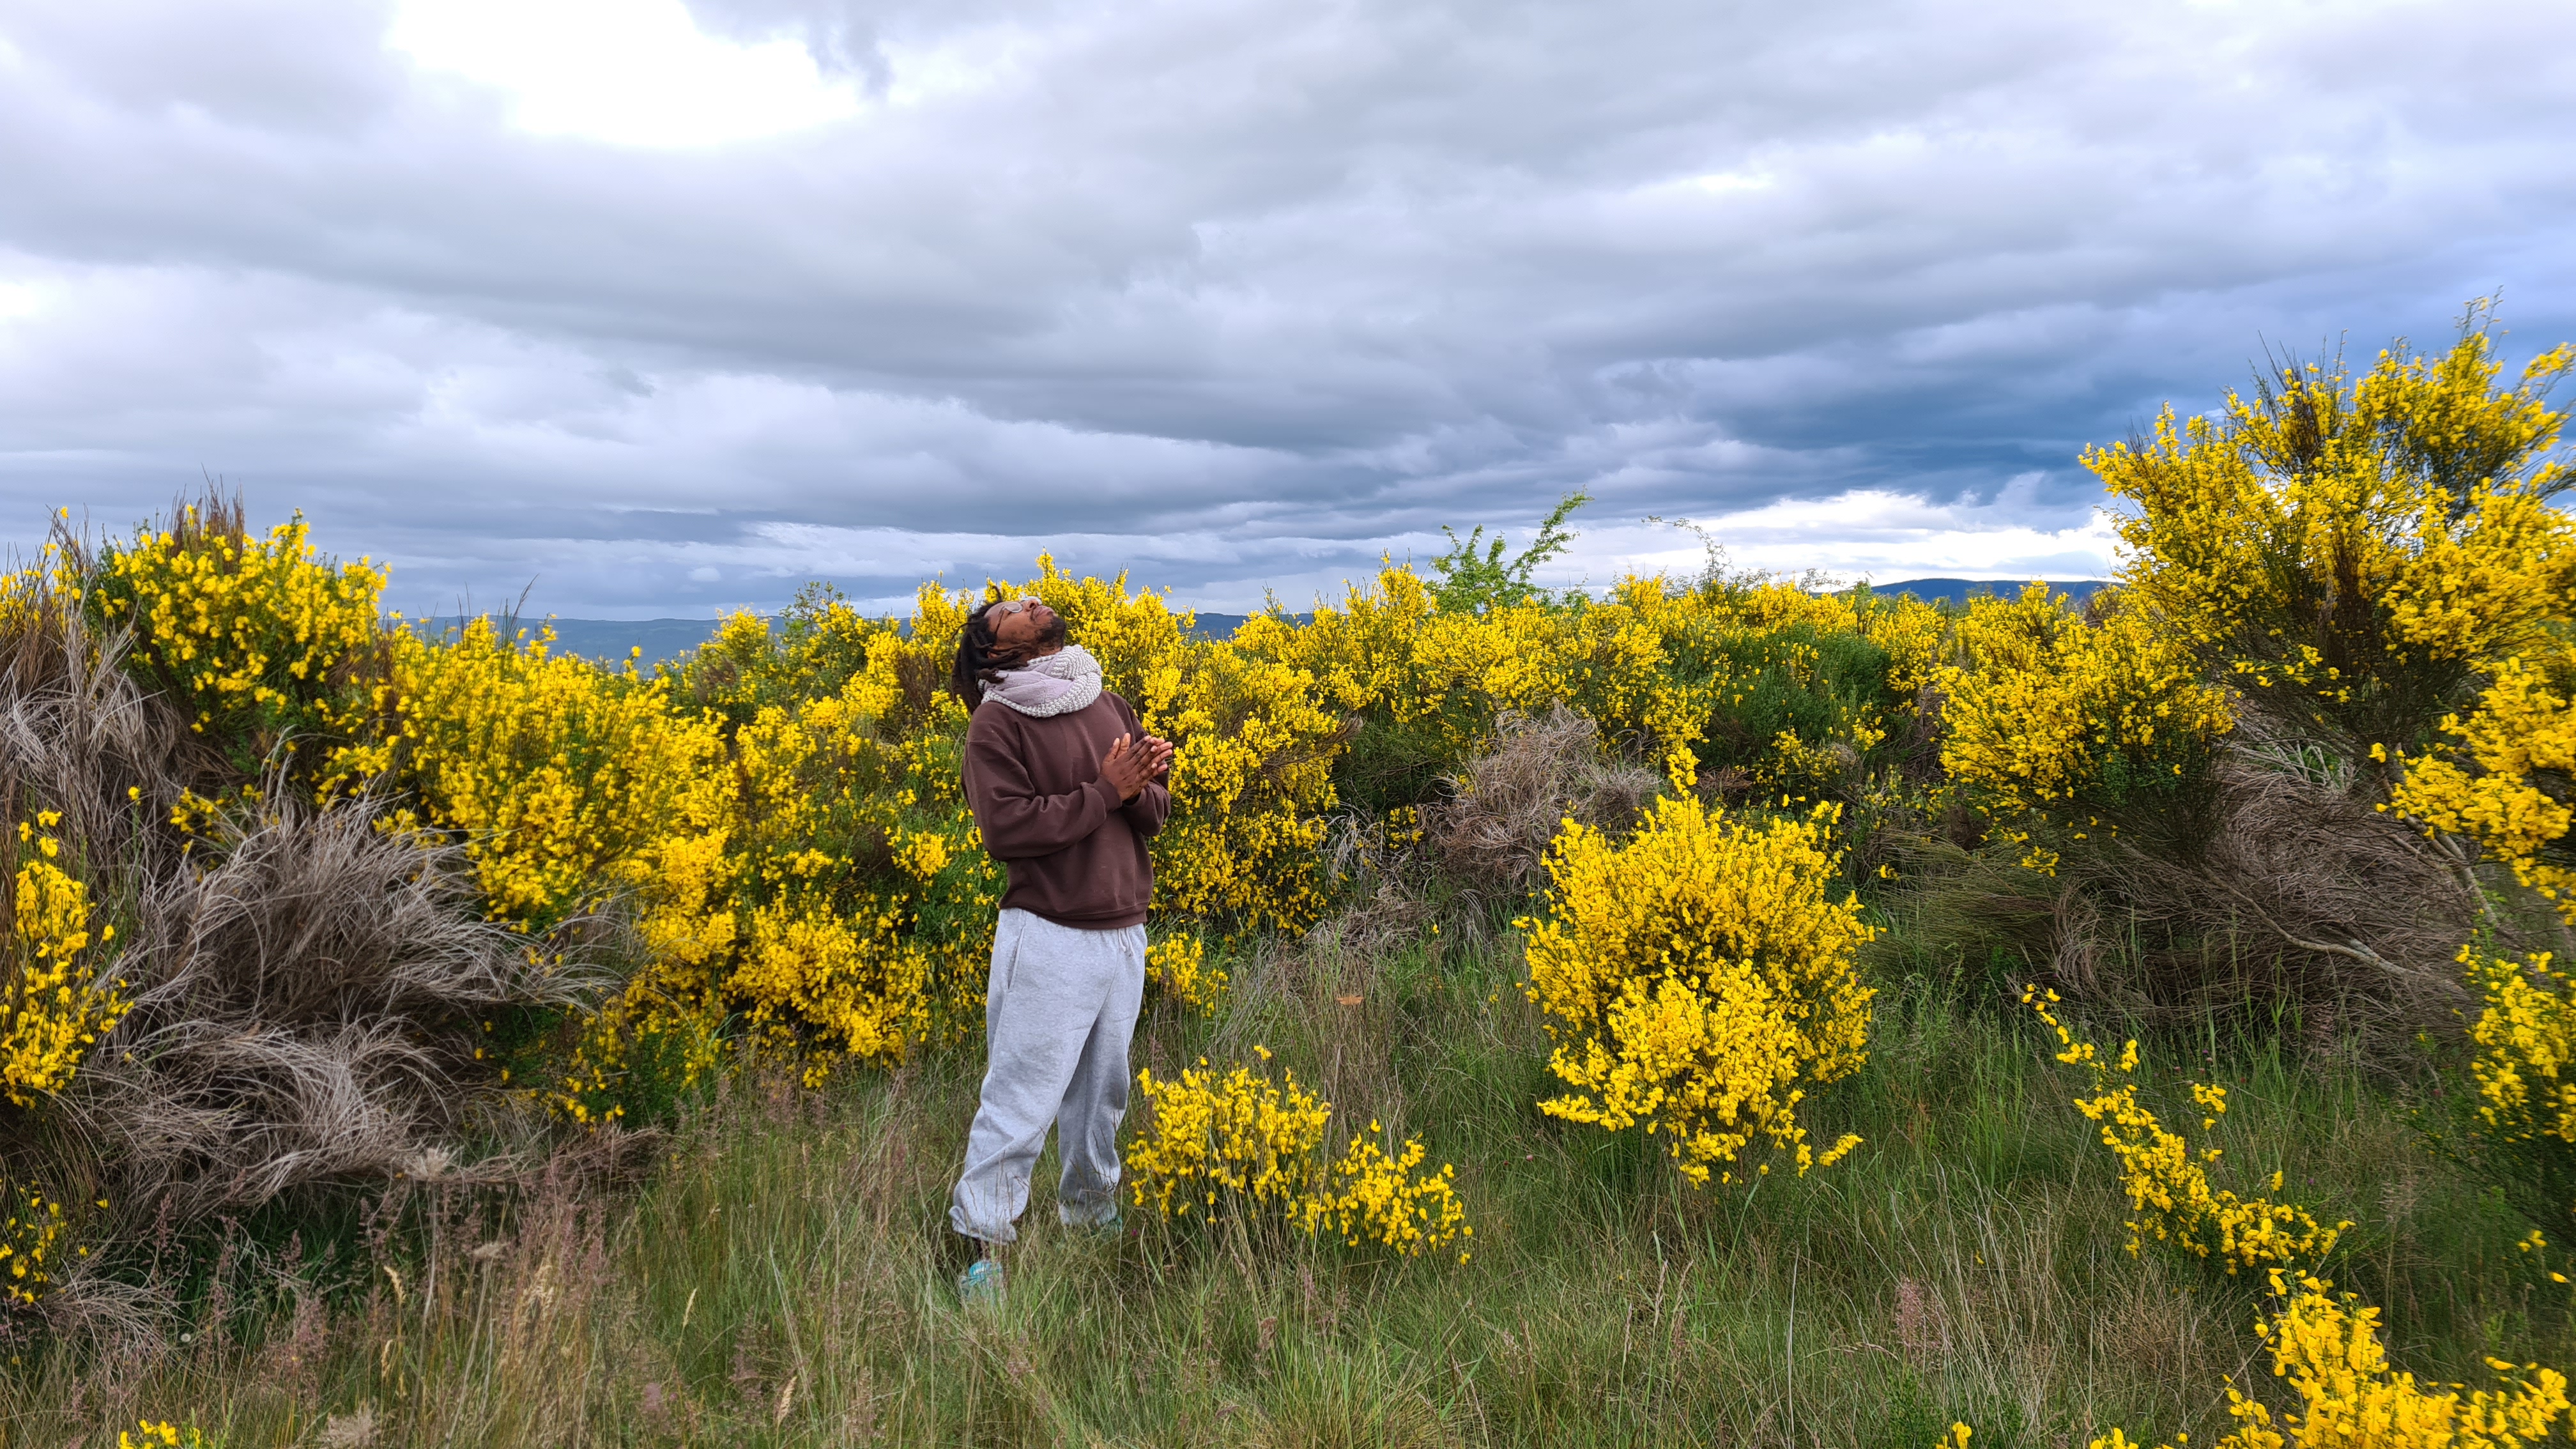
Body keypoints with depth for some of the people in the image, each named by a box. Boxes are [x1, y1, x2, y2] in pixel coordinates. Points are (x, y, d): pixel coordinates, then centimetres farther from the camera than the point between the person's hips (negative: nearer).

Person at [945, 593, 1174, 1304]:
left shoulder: (1109, 706, 11)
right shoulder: (995, 724, -7)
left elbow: (1157, 809, 9)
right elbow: (1007, 828, -18)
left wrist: (1136, 790, -14)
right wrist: (1104, 792, -18)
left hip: (1123, 937, 6)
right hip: (1048, 939, -6)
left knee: (1102, 1091, 17)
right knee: (1021, 1098, -3)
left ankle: (1089, 1214, 37)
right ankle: (982, 1248, 10)